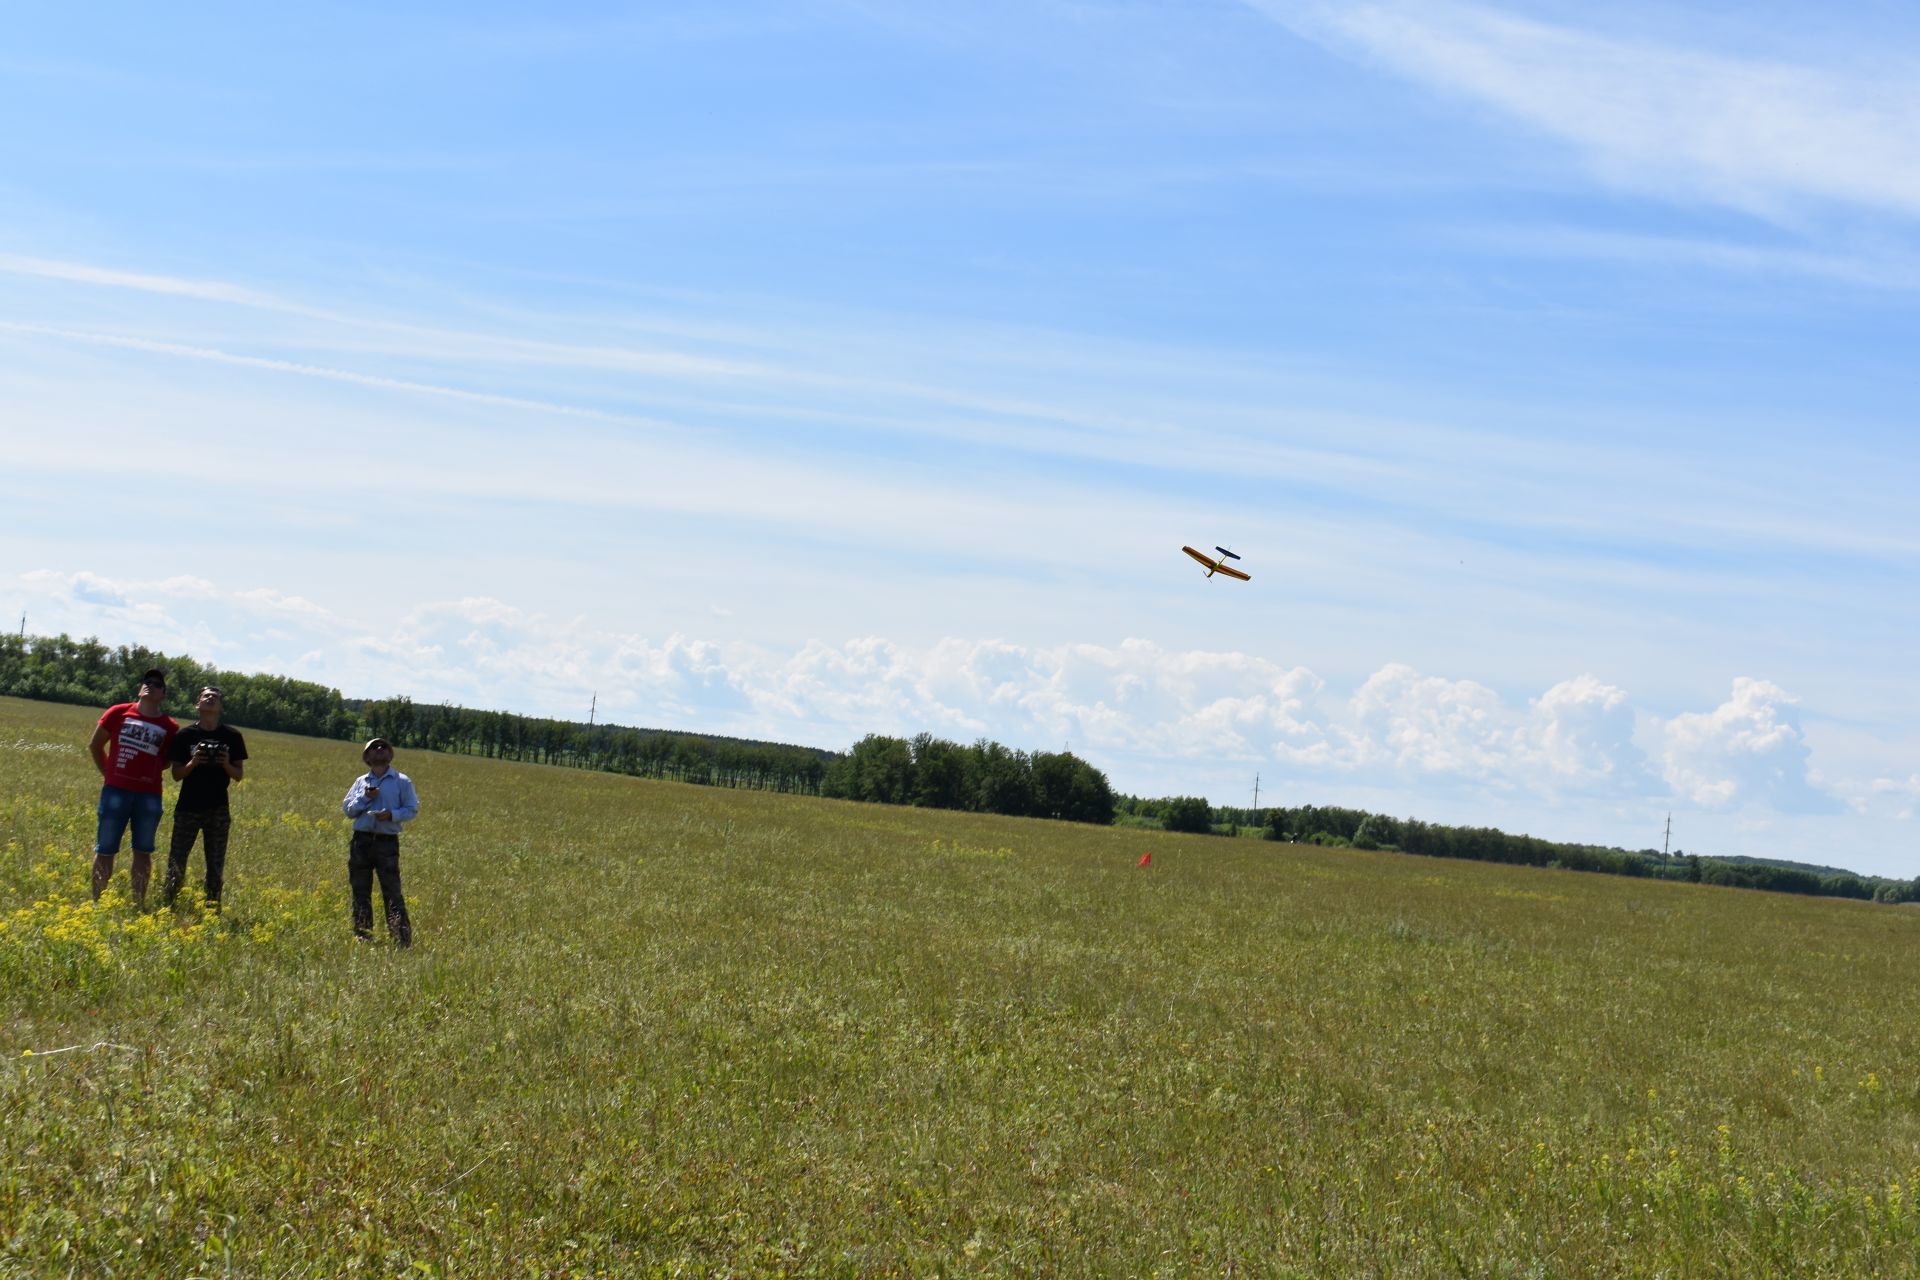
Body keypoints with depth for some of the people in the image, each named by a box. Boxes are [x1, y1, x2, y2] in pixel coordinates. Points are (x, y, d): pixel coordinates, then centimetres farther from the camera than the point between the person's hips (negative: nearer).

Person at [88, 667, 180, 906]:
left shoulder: (170, 727, 3)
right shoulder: (118, 713, 3)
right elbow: (95, 746, 12)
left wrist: (149, 770, 3)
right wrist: (108, 772, 11)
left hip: (149, 795, 1)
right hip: (116, 791, -1)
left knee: (143, 852, 7)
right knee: (105, 850, 2)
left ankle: (139, 905, 14)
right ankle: (97, 903, 8)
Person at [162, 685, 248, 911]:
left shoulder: (232, 736, 2)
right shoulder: (184, 736, 0)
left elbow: (239, 775, 5)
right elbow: (177, 775, 1)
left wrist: (227, 764, -15)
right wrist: (193, 763, -17)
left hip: (218, 810, 1)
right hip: (188, 808, -1)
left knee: (216, 867, 4)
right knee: (176, 862, -2)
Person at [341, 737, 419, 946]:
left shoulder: (402, 781, 6)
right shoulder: (361, 781, 15)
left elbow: (412, 810, 2)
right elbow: (347, 809, 9)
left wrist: (392, 815, -14)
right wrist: (365, 797, -6)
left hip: (387, 842, -4)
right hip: (361, 841, 4)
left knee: (392, 892, -9)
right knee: (360, 892, 5)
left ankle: (403, 940, -10)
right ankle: (362, 937, 11)